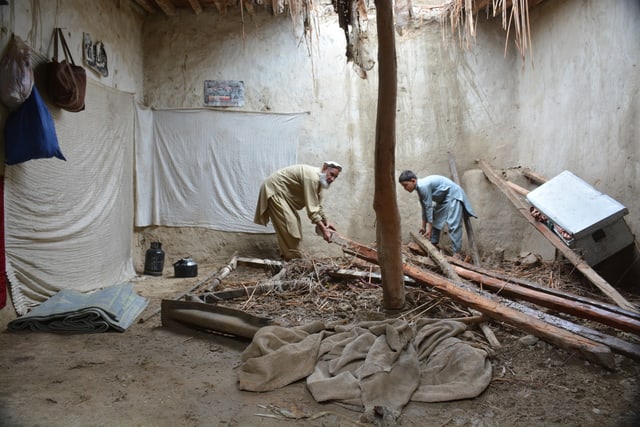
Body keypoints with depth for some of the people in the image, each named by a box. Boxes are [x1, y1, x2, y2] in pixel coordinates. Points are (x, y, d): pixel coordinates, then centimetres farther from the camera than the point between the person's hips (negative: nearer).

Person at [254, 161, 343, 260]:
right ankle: (292, 258, 0)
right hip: (274, 189, -10)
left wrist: (326, 221, 7)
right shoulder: (312, 177, -29)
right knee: (289, 224, -11)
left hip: (283, 192, 10)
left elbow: (317, 205, 14)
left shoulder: (320, 179, 3)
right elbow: (311, 208, -30)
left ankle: (287, 253, 27)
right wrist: (323, 229, -29)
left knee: (294, 222, 15)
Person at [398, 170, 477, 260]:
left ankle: (457, 253, -19)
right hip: (443, 198, 11)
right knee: (435, 220, 14)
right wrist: (424, 226, 17)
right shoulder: (420, 187, 2)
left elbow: (429, 207, -24)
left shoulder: (423, 186, -27)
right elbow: (424, 208, 11)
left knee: (453, 224, -18)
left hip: (453, 195, -11)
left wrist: (429, 227, -19)